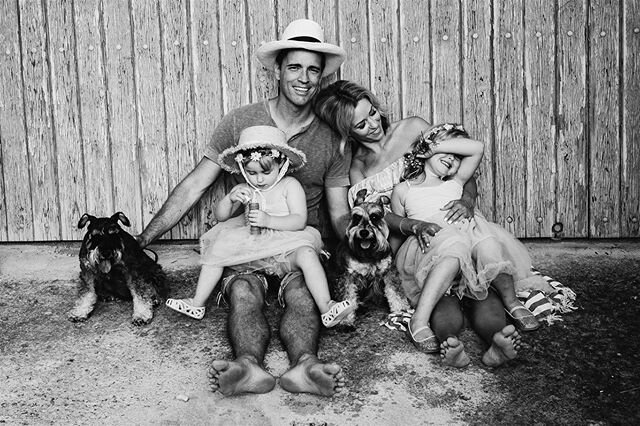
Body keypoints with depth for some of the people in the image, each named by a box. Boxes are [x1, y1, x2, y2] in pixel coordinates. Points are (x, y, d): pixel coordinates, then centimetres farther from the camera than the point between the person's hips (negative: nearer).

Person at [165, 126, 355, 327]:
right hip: (252, 247, 5)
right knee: (216, 251, -5)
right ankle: (197, 304, 4)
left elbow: (299, 221, -15)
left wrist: (269, 220, -28)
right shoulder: (243, 190, 7)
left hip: (285, 245, -5)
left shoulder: (290, 185, -5)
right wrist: (230, 198, -12)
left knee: (306, 254, -33)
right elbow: (220, 216, 9)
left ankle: (326, 308, -35)